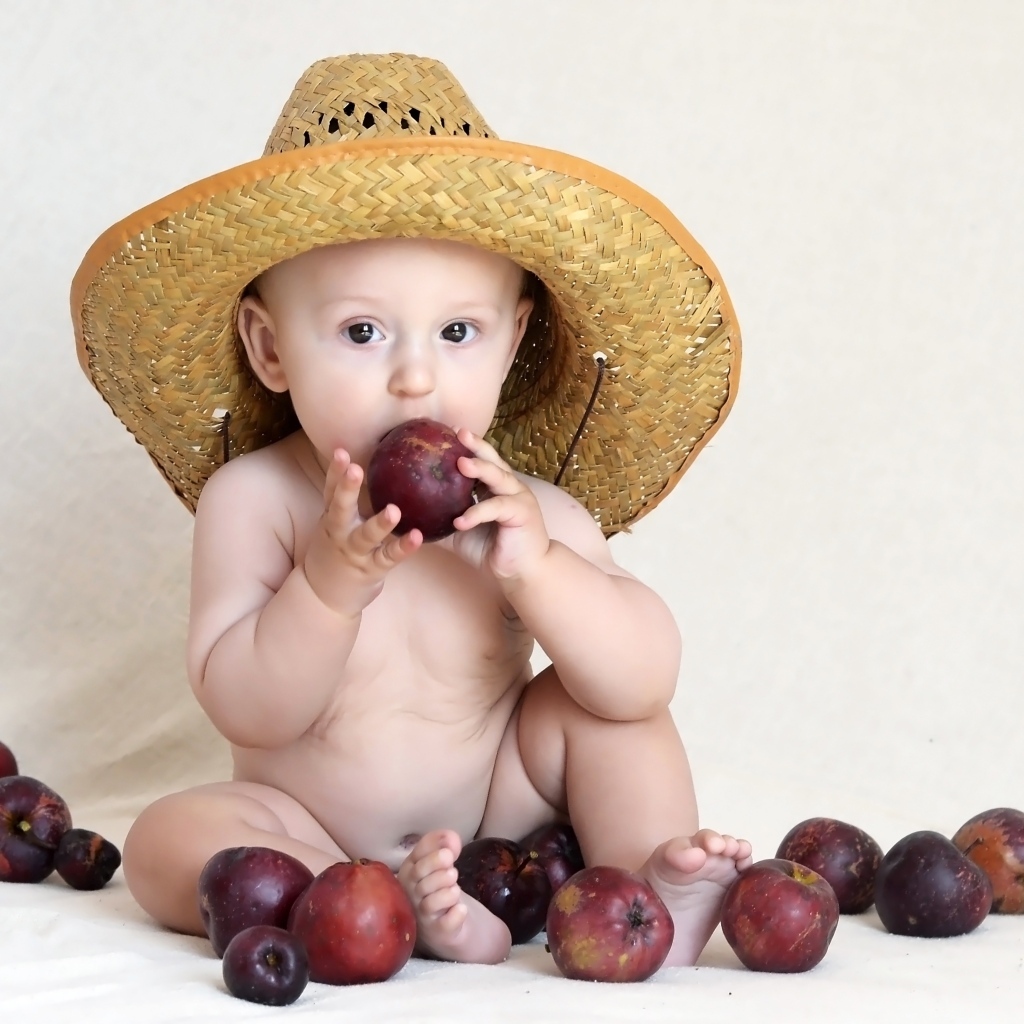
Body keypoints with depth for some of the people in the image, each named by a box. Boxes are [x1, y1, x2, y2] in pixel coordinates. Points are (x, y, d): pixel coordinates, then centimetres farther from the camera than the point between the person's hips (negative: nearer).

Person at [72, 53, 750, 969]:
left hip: (496, 817, 1)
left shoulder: (527, 514, -11)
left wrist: (535, 569, -34)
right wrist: (329, 584, -34)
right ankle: (406, 910, -32)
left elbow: (645, 683, -19)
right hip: (310, 831, -1)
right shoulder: (255, 500, -14)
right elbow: (245, 712, -18)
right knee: (169, 840, -26)